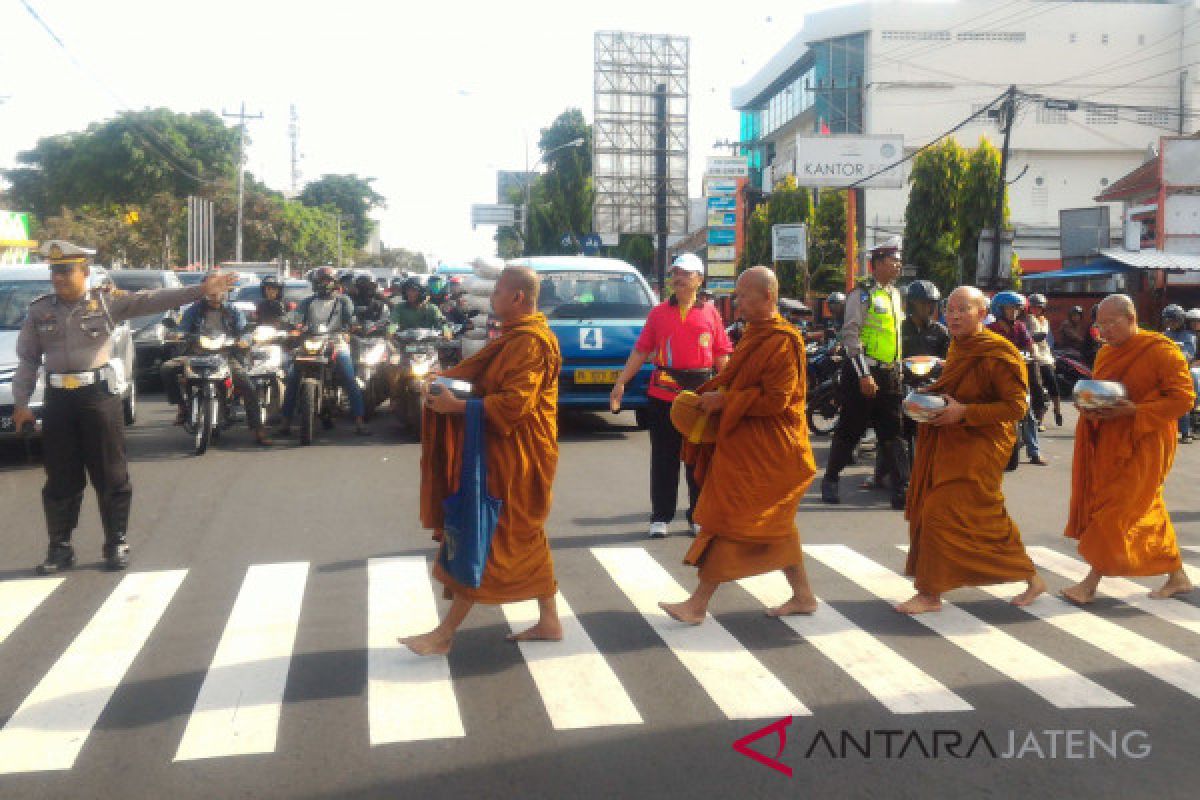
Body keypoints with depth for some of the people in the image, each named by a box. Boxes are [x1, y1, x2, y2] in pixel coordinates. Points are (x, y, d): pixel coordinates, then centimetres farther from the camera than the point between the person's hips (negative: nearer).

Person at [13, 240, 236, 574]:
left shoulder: (107, 302, -1)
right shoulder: (38, 311, 7)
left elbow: (154, 300, -10)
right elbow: (27, 360, 9)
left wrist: (202, 289, -20)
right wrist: (20, 403, 3)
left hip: (99, 395, -2)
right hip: (58, 399, 2)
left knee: (110, 475, 3)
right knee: (60, 478, 9)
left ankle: (116, 543, 14)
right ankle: (59, 547, 19)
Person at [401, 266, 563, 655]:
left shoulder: (531, 342, -19)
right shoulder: (514, 336, 14)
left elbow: (514, 403, -26)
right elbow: (478, 367, 13)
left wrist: (457, 406, -23)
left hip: (512, 457, -10)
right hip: (506, 451, 10)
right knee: (525, 537, 15)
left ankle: (445, 633, 5)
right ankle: (549, 620, 24)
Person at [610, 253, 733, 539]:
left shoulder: (710, 313, 5)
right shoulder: (659, 313, 6)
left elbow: (721, 355, 5)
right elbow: (641, 351, 6)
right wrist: (620, 383, 2)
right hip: (662, 396, 0)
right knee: (664, 460, 6)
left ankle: (698, 517, 19)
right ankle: (661, 517, 14)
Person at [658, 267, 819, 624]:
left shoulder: (782, 341, -18)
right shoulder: (754, 333, 12)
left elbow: (774, 400, -23)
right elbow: (739, 379, 20)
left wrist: (723, 400, -18)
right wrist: (712, 392, 2)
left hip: (760, 448, -10)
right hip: (745, 442, 10)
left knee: (727, 518, -5)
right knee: (775, 524, 16)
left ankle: (698, 604, 2)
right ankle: (802, 595, 26)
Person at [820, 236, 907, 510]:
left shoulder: (896, 295, 16)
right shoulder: (862, 294, -8)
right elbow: (850, 336, -14)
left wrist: (899, 371, 20)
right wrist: (864, 375, -19)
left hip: (890, 374, 7)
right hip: (863, 372, -6)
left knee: (891, 433, 3)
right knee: (850, 428, 2)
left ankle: (901, 490, 2)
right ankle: (830, 479, 17)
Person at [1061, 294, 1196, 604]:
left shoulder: (1161, 351, -12)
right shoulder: (1106, 353, 11)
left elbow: (1183, 398, -14)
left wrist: (1134, 411, -23)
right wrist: (1089, 408, -3)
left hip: (1143, 446, -8)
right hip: (1109, 444, 8)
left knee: (1117, 511, -7)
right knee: (1148, 512, 14)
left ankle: (1091, 583, -2)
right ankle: (1177, 577, 26)